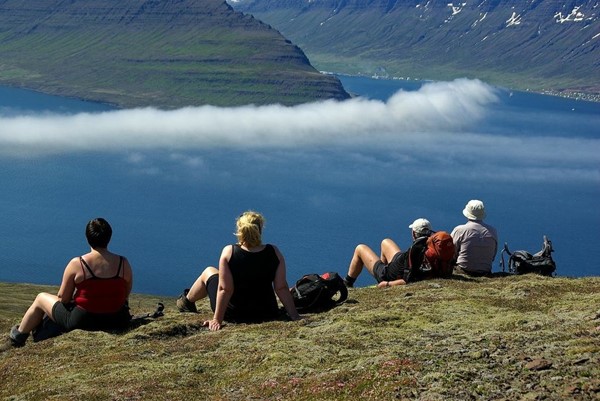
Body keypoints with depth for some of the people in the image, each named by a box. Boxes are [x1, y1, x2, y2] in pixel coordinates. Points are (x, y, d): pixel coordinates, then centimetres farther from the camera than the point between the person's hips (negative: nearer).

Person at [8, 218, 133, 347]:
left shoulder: (76, 264, -15)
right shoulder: (124, 263, -7)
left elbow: (63, 298, -7)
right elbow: (125, 295, 4)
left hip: (82, 322, -3)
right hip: (117, 321, 4)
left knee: (41, 298, 22)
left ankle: (19, 335, 45)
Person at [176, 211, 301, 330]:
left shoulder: (229, 252, -18)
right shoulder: (274, 252, -12)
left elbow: (225, 289, -20)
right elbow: (281, 287, -12)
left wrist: (217, 320, -16)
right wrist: (294, 315, -6)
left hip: (233, 315, -2)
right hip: (268, 315, 2)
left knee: (209, 272, 25)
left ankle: (187, 300, 52)